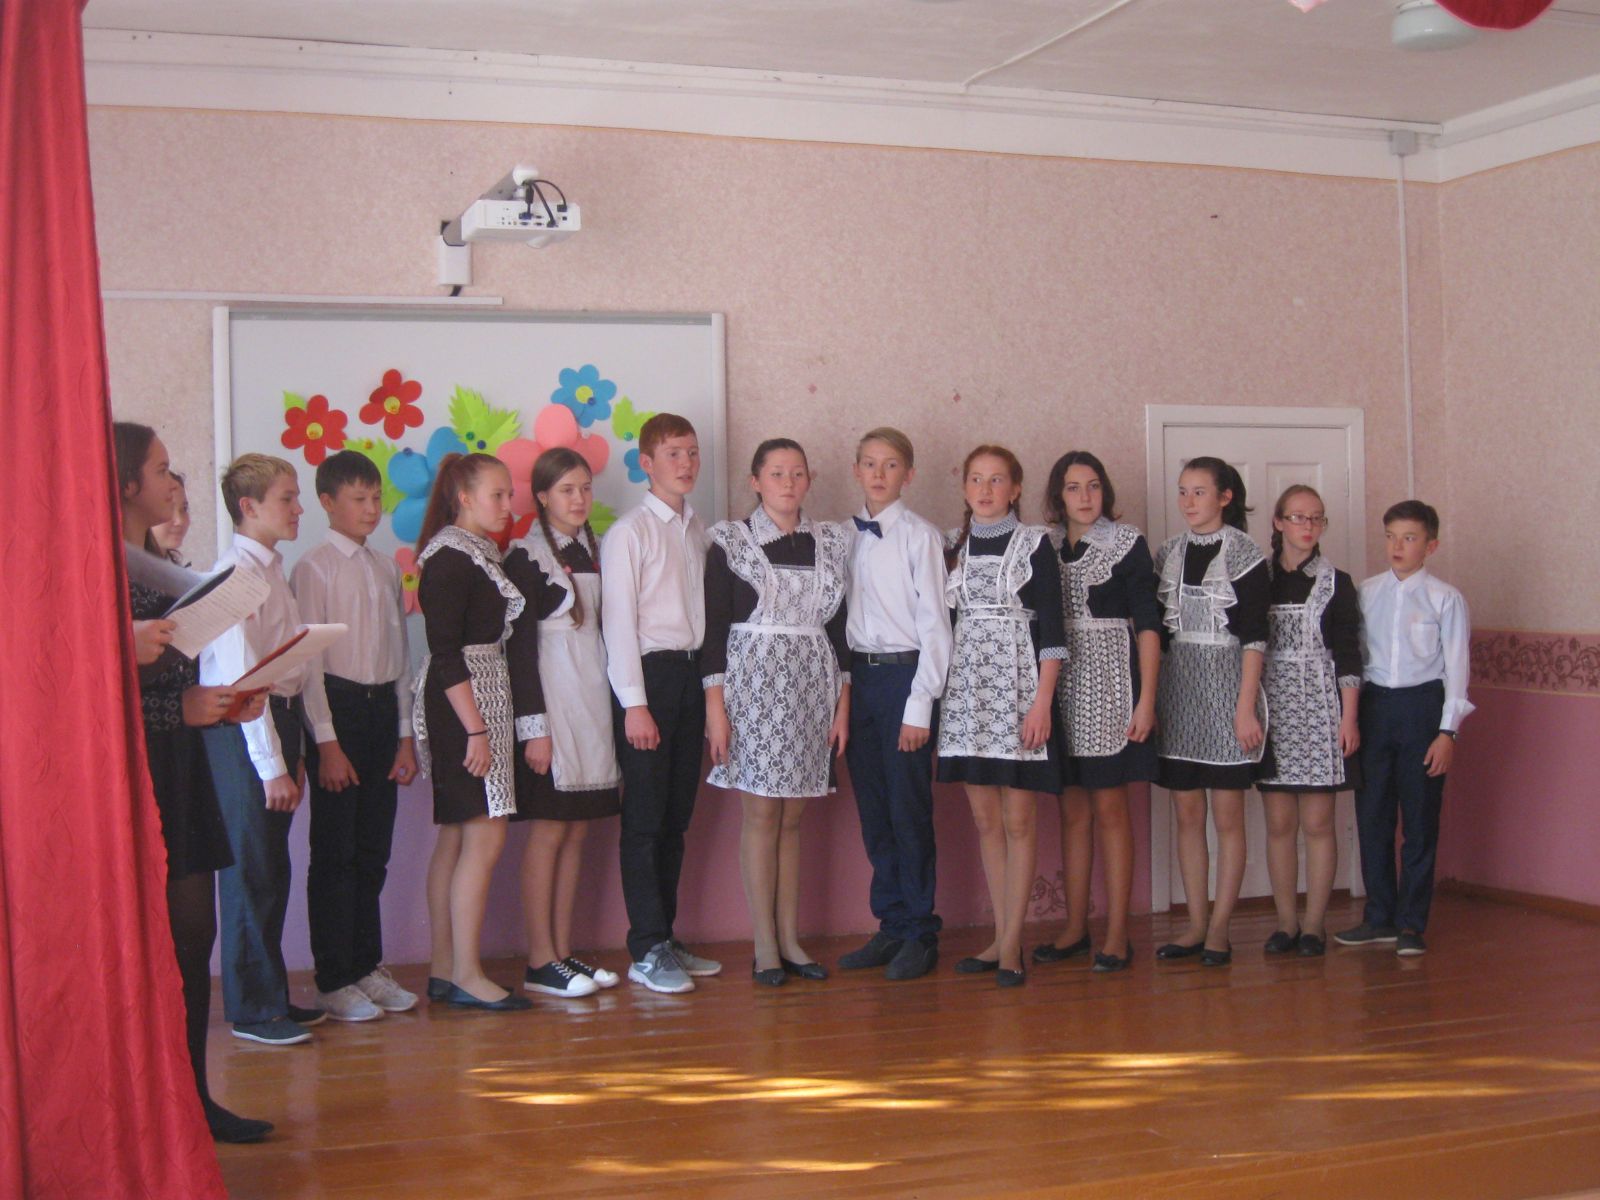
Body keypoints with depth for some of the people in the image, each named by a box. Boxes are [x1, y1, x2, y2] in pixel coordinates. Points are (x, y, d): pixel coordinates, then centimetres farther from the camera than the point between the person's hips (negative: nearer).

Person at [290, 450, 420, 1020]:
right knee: (335, 851, 1)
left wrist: (405, 733, 10)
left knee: (374, 850, 12)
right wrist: (326, 741, -14)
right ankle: (334, 979, 9)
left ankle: (368, 967, 23)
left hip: (383, 706, 6)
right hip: (338, 705, -6)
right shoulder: (314, 568, -6)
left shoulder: (386, 568, 12)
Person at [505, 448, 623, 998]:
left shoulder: (592, 549, 14)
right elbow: (519, 644, -11)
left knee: (577, 831, 8)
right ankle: (540, 962, 2)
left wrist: (613, 705, 12)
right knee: (550, 829, -4)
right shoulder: (526, 555, -8)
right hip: (550, 699, -7)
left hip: (592, 697, 7)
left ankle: (563, 952, 14)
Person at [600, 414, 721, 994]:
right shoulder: (629, 532, -6)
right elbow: (618, 622, -9)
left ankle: (666, 939, 20)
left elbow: (706, 610, 13)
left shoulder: (698, 531, 13)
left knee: (677, 815, 11)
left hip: (691, 673, 6)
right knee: (645, 818, -3)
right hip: (649, 672, -6)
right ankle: (647, 951, 3)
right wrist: (634, 703, -14)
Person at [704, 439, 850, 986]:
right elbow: (714, 626, -3)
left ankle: (790, 940, 12)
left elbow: (837, 626, 11)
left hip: (812, 685, 3)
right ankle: (765, 947, 3)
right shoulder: (731, 541, 0)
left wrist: (843, 703, 7)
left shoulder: (830, 542, 10)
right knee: (762, 812, -3)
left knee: (792, 816, 6)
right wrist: (715, 705, -9)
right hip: (754, 681, -3)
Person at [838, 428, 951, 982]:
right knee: (873, 811, 11)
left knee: (909, 810, 0)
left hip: (904, 673, -5)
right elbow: (841, 613, 10)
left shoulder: (920, 535, -6)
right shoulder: (846, 536, 9)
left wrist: (919, 705, -12)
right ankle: (890, 926, 23)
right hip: (857, 675, 5)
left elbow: (934, 623, -8)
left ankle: (919, 934, 12)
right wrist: (841, 687, 2)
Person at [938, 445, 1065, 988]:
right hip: (967, 688, 4)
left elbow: (1051, 628, -5)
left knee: (1018, 819, -2)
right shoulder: (953, 544, 11)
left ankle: (1011, 943, 4)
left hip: (1018, 685, -4)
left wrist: (1042, 701, -13)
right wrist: (939, 689, 7)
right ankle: (1001, 938, 16)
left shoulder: (1034, 542, -1)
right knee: (985, 818, 8)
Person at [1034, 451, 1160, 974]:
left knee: (1109, 808, -2)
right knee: (1072, 809, 9)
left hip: (1108, 681, -4)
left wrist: (1146, 699, -11)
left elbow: (1147, 625, -4)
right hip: (1060, 683, 4)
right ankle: (1075, 928, 17)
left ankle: (1117, 934, 5)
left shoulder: (1128, 543, -1)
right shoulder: (1044, 546, 10)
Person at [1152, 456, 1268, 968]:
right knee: (1187, 815, 7)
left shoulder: (1244, 554, -5)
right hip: (1178, 691, 5)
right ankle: (1196, 925, 14)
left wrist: (1246, 706, -14)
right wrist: (1149, 697, 7)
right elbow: (1156, 631, 12)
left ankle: (1219, 928, 7)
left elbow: (1254, 636, -8)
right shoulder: (1168, 553, 9)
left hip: (1225, 685, -5)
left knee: (1227, 816, 0)